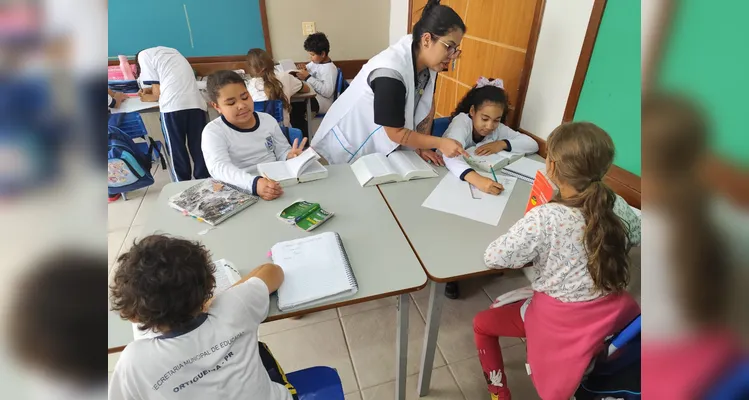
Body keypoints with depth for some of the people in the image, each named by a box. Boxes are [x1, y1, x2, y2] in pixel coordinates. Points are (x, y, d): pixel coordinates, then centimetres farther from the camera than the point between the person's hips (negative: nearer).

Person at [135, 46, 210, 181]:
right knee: (199, 149, 10)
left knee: (176, 151, 6)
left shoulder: (143, 55, 15)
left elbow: (158, 92, 9)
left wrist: (149, 97, 29)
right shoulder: (171, 52, 34)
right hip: (196, 103, 5)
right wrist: (150, 90, 31)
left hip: (173, 105, -5)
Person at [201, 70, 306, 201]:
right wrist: (254, 183, -41)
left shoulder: (268, 120, 6)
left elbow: (282, 152, 13)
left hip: (276, 184, 6)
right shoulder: (213, 131, -8)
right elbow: (219, 167, -23)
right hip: (240, 190, -6)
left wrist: (289, 157, -12)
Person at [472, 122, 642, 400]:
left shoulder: (544, 219, -28)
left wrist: (530, 250, -7)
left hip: (562, 321, -5)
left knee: (481, 324, 16)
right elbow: (637, 235, 12)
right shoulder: (617, 205, -10)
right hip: (612, 315, 6)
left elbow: (492, 258, -23)